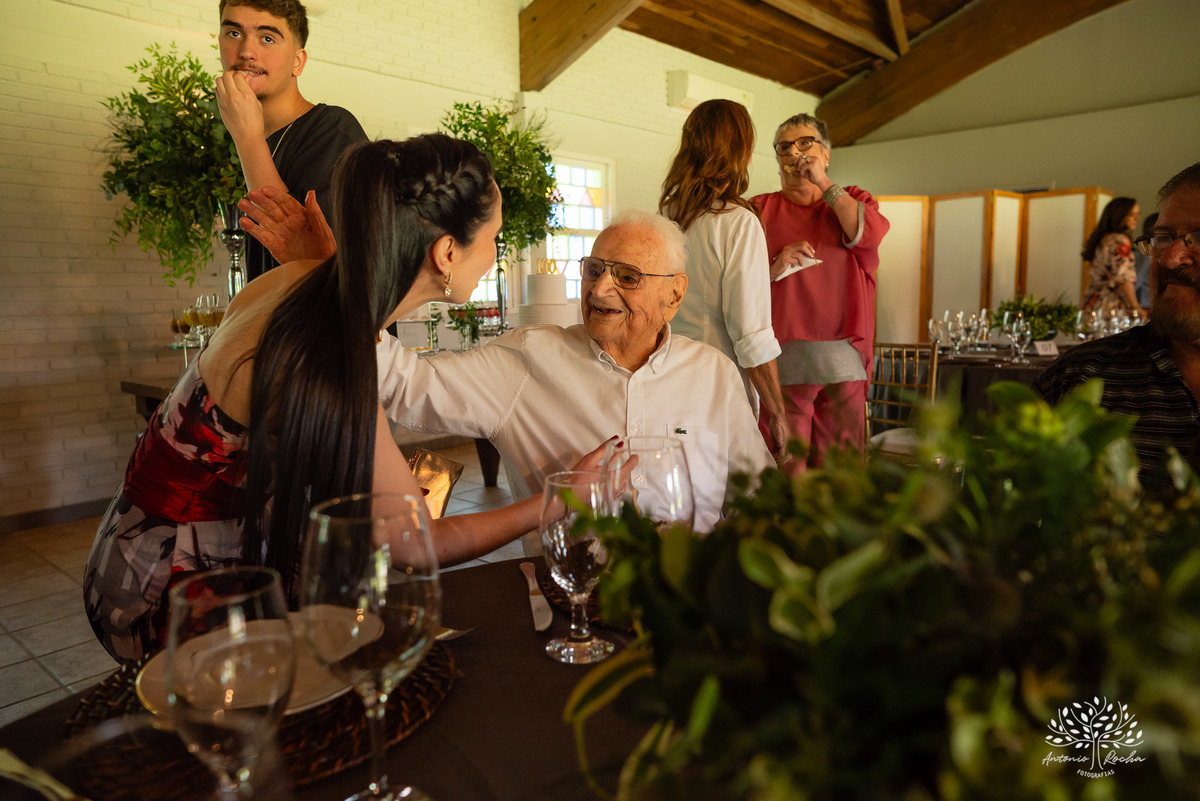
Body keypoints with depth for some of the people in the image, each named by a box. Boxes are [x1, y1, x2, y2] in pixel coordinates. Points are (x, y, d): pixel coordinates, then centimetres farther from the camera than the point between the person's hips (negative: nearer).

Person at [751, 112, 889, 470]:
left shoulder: (853, 200, 18)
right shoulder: (760, 209, 14)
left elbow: (869, 233, -5)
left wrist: (824, 183, -2)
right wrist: (774, 269, -12)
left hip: (844, 358, 1)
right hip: (781, 356, -1)